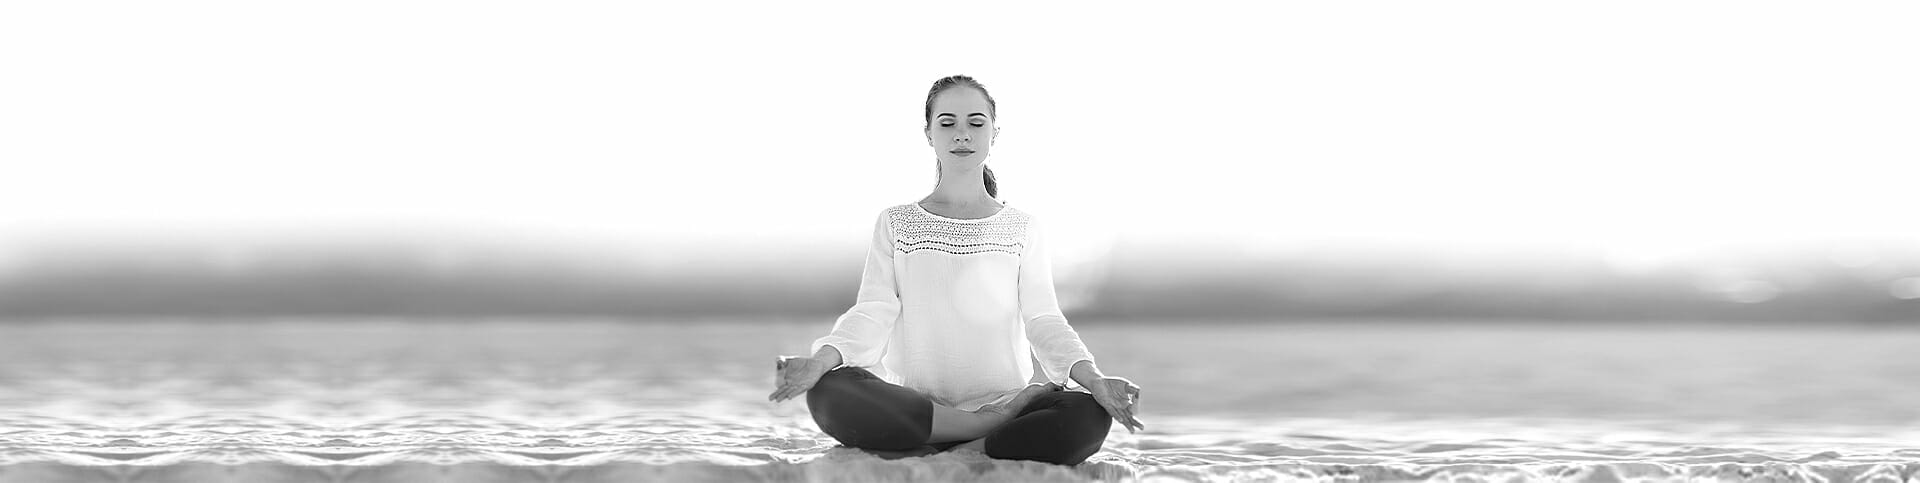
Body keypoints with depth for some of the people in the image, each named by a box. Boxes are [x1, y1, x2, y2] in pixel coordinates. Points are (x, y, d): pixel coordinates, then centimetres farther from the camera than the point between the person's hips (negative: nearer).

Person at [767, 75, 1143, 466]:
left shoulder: (1022, 229, 13)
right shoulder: (896, 225, 13)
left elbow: (1043, 321, 2)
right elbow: (872, 315, 1)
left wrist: (1092, 378, -19)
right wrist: (822, 359, -22)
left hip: (1001, 398, -1)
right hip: (916, 408, 1)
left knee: (1089, 417, -32)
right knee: (829, 394, -32)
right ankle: (1001, 422, -23)